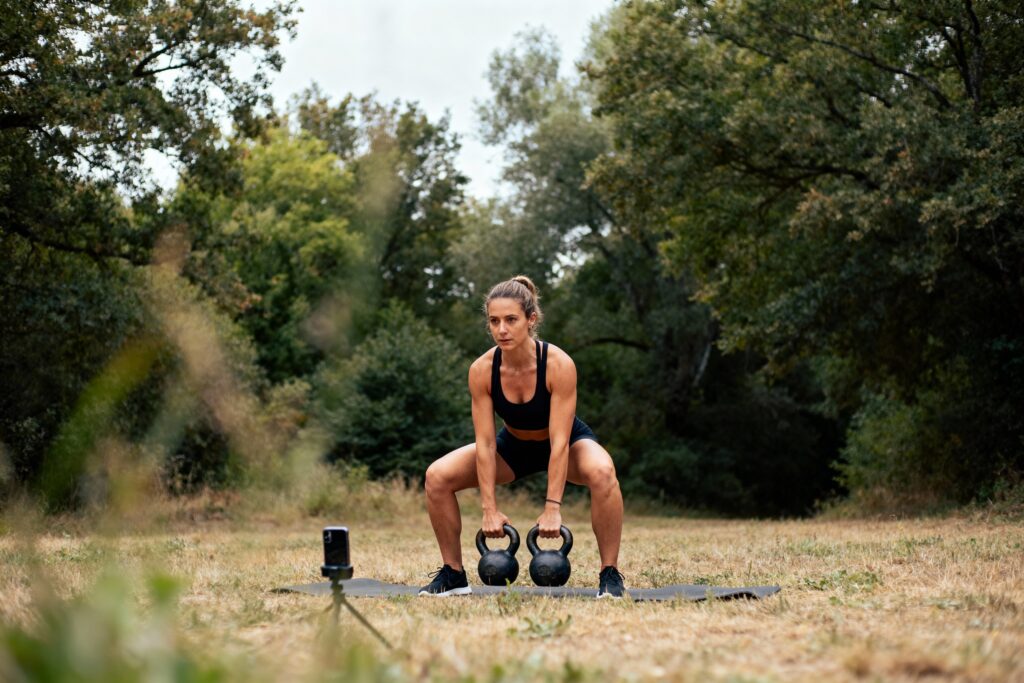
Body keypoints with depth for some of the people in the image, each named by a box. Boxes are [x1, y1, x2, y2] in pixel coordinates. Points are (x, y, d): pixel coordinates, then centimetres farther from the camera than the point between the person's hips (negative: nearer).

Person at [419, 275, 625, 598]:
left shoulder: (558, 364, -33)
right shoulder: (481, 370, -25)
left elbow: (559, 441, -33)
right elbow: (485, 443, -21)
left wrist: (552, 508, -35)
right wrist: (490, 509, -24)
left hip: (570, 441, -3)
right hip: (514, 445, 3)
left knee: (602, 472, -37)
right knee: (438, 476, -14)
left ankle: (610, 575, -22)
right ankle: (453, 574, 2)